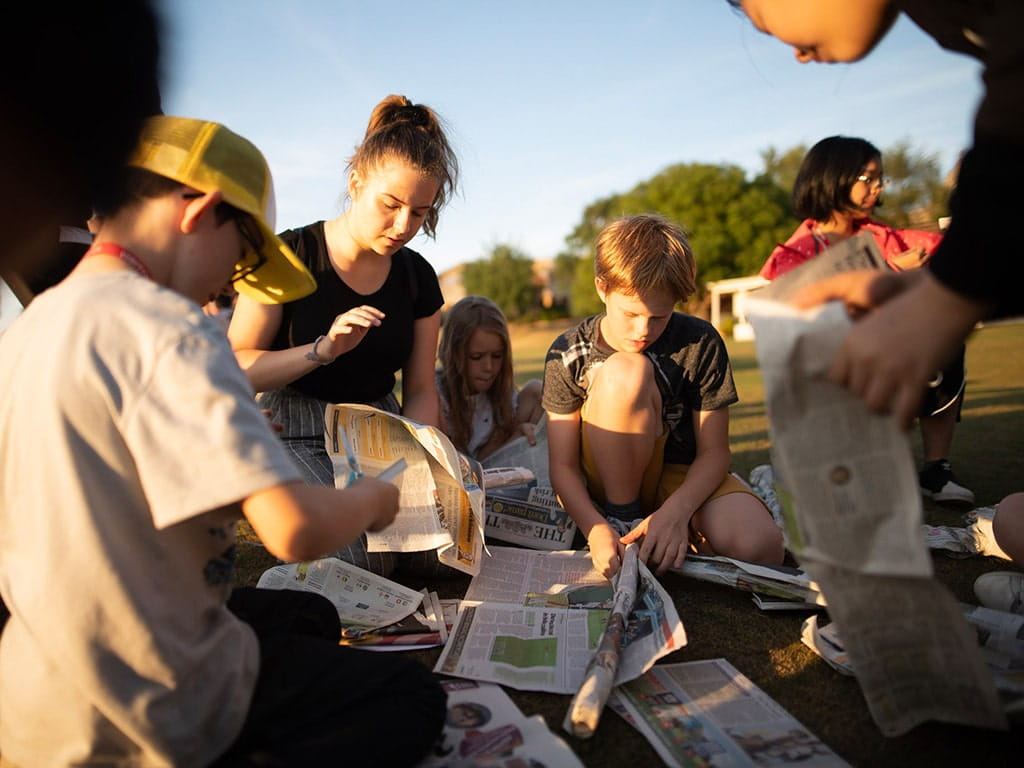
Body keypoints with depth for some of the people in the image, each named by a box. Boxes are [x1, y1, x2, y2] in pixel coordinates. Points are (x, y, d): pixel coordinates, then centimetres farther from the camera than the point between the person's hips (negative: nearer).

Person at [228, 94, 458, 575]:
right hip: (296, 436, -3)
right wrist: (322, 350, -26)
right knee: (357, 562, -25)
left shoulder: (418, 277, 4)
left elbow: (420, 389, 7)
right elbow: (237, 368, -11)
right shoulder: (291, 256, -9)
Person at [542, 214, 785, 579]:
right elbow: (563, 465, -12)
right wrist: (596, 528, -30)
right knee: (625, 371, -30)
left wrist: (676, 511, -27)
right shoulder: (568, 355, -12)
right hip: (610, 488, 0)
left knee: (760, 545, -32)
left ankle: (683, 532, 1)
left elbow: (713, 451, -9)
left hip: (685, 481, 1)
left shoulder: (701, 343, -11)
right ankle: (622, 517, -16)